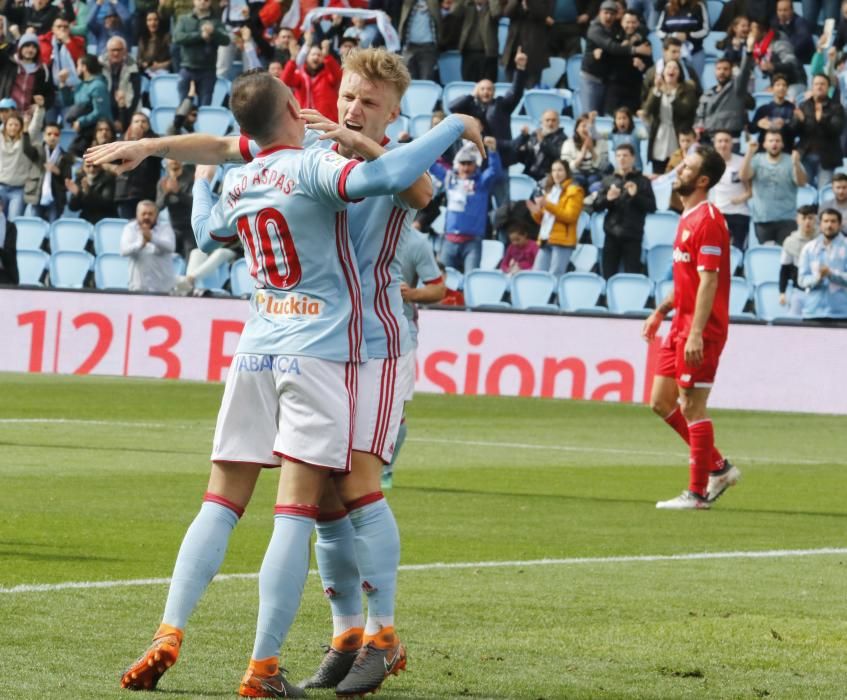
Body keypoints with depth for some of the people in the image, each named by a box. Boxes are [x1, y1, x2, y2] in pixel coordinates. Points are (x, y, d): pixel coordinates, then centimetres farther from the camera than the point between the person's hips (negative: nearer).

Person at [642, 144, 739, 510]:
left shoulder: (707, 220, -15)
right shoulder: (688, 218, 15)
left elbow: (708, 280, -21)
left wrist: (696, 333, -26)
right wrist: (661, 311, 16)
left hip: (700, 331, -10)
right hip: (680, 327, 10)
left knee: (692, 408, -5)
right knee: (661, 402, 13)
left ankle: (697, 493, 2)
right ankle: (719, 467, 21)